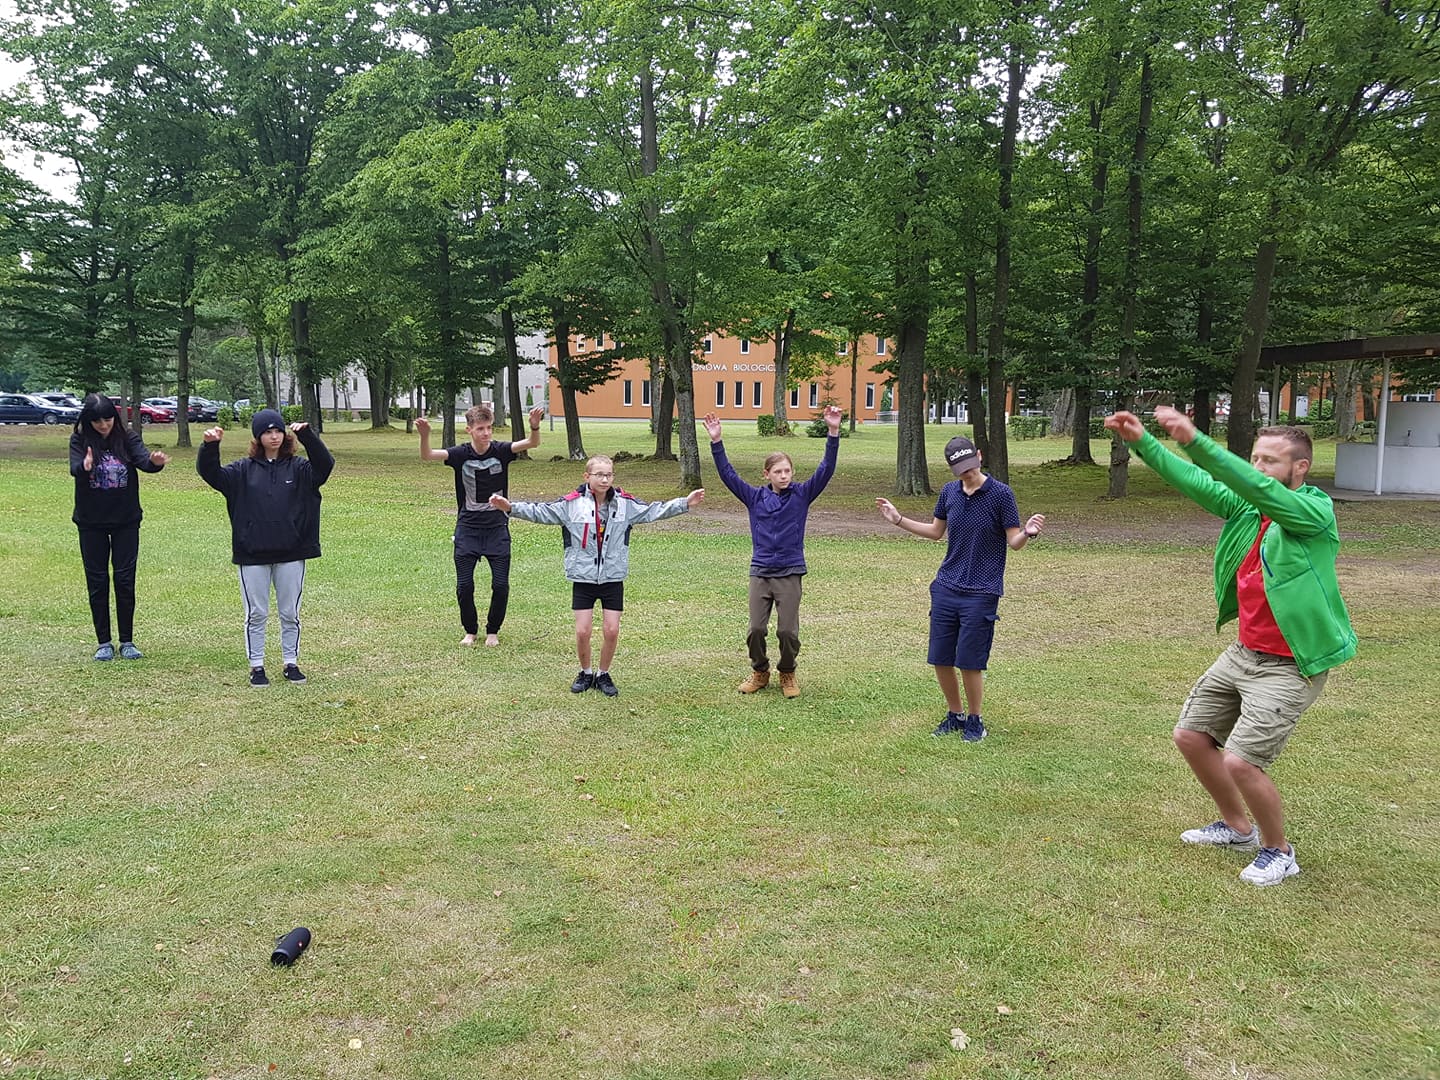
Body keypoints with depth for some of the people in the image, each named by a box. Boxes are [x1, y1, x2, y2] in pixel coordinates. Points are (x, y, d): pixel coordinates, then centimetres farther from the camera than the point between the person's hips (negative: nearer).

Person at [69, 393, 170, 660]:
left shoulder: (128, 438, -4)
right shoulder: (80, 440, -4)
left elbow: (143, 459, -21)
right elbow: (75, 467, -21)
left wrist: (155, 461, -45)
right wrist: (84, 467, -45)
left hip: (126, 521, 0)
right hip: (91, 522, 0)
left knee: (125, 580, 2)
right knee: (97, 581, 6)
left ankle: (127, 641, 13)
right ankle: (104, 643, 15)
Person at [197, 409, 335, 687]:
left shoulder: (298, 467, 2)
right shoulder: (244, 469, 4)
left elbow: (325, 465, -16)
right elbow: (210, 473, -7)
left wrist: (307, 436, -29)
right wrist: (210, 446, -25)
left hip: (291, 554, 0)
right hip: (252, 555, 0)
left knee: (290, 614, 11)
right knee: (256, 614, 8)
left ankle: (291, 663, 23)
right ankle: (257, 666, 19)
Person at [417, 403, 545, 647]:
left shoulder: (500, 451, -7)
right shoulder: (460, 454, -7)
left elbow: (532, 444, -22)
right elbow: (427, 456, -20)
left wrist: (535, 427, -44)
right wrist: (425, 435, -41)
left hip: (497, 528, 0)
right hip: (467, 529, 0)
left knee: (501, 584, -1)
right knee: (464, 585, 1)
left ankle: (492, 630, 20)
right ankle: (470, 630, 23)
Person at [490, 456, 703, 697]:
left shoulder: (625, 503, -1)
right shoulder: (572, 503, -7)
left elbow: (653, 511, 1)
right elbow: (541, 512, -8)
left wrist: (685, 503, -8)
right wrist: (510, 507, -20)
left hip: (613, 579, 1)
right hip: (583, 578, -1)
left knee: (611, 631, 0)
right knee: (582, 631, -2)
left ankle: (603, 675, 22)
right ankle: (585, 673, 23)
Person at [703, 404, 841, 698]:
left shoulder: (801, 495, 0)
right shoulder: (755, 497, 3)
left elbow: (825, 470, -9)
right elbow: (728, 474, -1)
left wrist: (833, 434, -20)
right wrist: (716, 442, -11)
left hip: (790, 573, -1)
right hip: (760, 572, 1)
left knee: (788, 630, 0)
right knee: (756, 629, 2)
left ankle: (787, 674, 23)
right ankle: (759, 672, 25)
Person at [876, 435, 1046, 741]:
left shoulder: (1001, 493, -9)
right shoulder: (949, 492, 5)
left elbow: (1014, 542, -8)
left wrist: (1028, 532, -30)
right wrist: (898, 519, 15)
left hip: (981, 592, -5)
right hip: (946, 587, 5)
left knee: (969, 664, -3)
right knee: (940, 660, 7)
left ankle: (974, 721, 20)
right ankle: (955, 715, 28)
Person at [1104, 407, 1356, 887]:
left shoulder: (1315, 511, -18)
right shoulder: (1247, 506, 2)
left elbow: (1260, 489, -34)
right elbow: (1196, 482, -1)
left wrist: (1194, 440, -43)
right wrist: (1142, 441, -14)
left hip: (1289, 666, -8)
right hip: (1242, 653, 8)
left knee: (1241, 761, -14)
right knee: (1191, 737, 12)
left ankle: (1278, 852, 14)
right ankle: (1238, 827, 34)